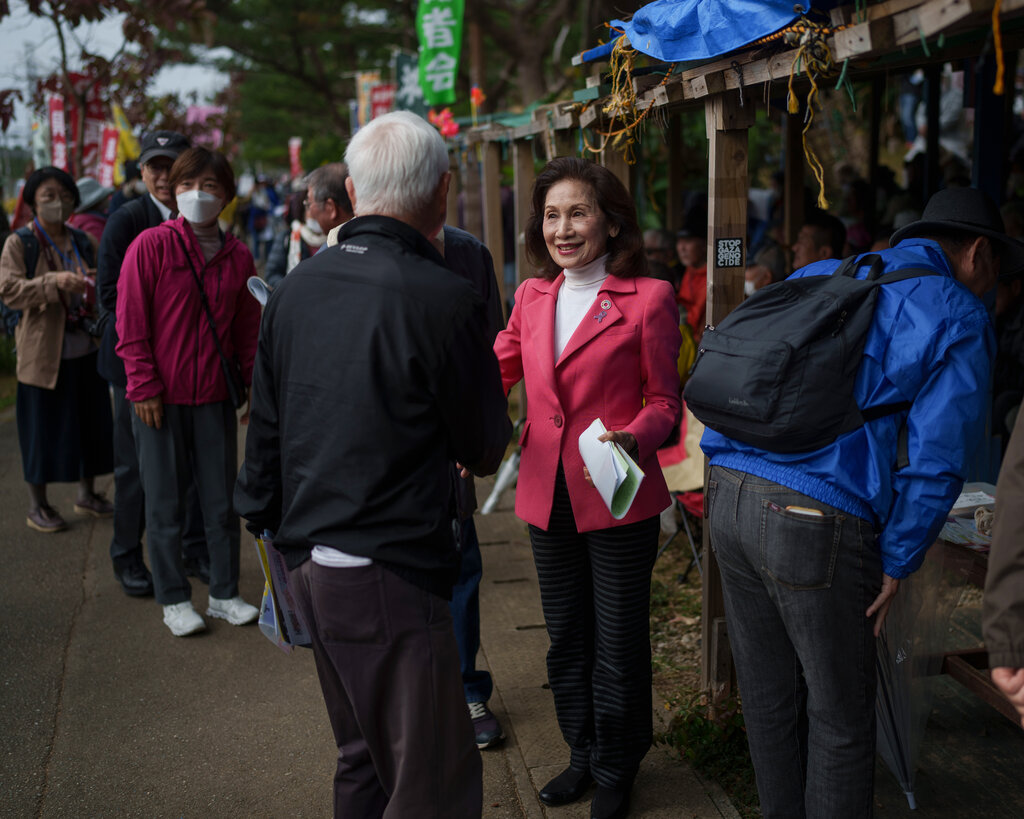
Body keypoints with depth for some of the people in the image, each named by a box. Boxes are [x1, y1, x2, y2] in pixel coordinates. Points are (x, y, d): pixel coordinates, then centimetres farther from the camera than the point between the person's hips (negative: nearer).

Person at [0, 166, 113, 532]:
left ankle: (87, 494, 26)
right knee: (43, 424, 0)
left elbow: (102, 292, 22)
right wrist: (54, 281, -27)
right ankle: (37, 505, 12)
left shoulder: (82, 242, 12)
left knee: (89, 420, 11)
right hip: (43, 350, -5)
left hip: (84, 349, 5)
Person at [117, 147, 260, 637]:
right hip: (160, 399, -3)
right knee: (164, 504, 6)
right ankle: (173, 599, 18)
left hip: (215, 398, 3)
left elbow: (248, 331, 12)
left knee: (221, 500, 9)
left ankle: (225, 594, 23)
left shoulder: (238, 256, 6)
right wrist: (145, 386, -10)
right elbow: (130, 324, -6)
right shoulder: (150, 246, -6)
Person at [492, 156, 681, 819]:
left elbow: (665, 401, -3)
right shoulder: (532, 297, 7)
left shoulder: (649, 298, -8)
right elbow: (494, 373, 17)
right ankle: (584, 754, 38)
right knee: (566, 638, 18)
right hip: (547, 495, 5)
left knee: (618, 644, 7)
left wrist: (635, 438, -24)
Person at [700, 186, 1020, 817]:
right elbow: (935, 457, -6)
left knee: (767, 696, 20)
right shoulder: (960, 318, 2)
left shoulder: (815, 277, 21)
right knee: (839, 717, 11)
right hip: (819, 523, -6)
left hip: (728, 495, 7)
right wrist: (896, 566, 2)